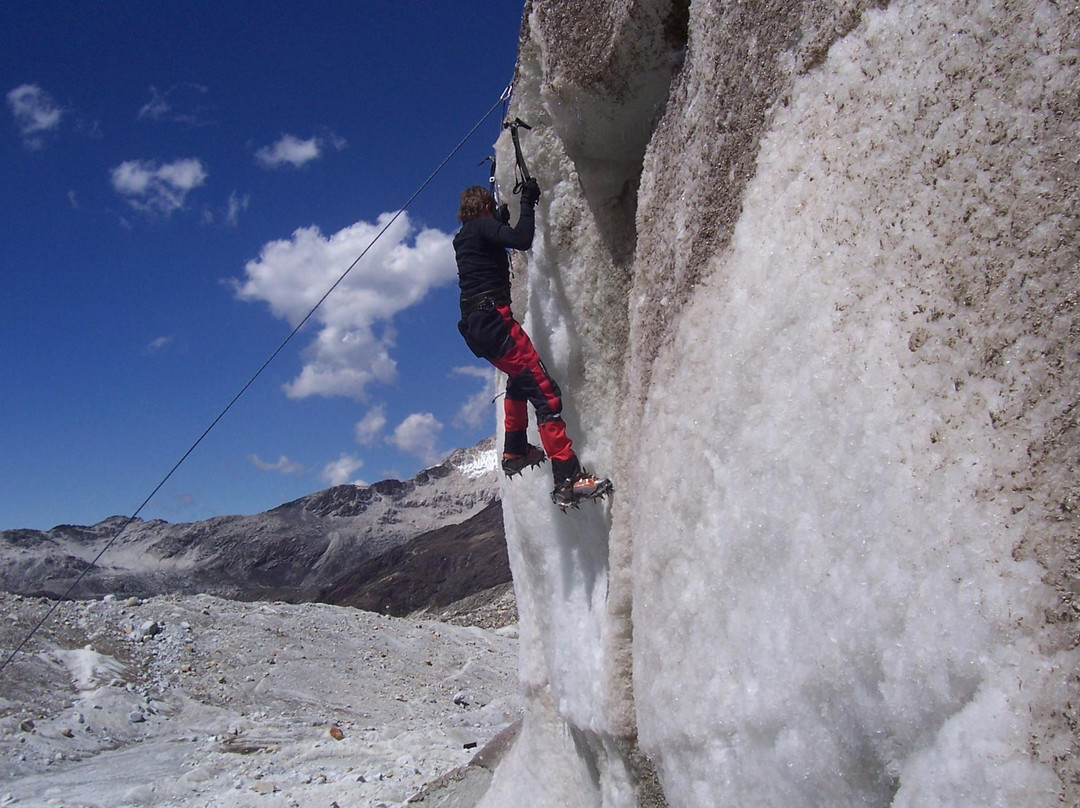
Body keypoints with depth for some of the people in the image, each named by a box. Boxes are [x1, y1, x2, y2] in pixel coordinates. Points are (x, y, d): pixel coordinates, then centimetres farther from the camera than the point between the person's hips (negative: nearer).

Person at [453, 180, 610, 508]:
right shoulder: (483, 226, -1)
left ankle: (515, 451, 39)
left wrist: (506, 215, 53)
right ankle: (568, 479, -26)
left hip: (475, 326, 10)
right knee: (545, 391, -17)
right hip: (493, 318, -10)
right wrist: (528, 201, -5)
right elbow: (522, 239, -18)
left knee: (519, 378, 35)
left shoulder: (463, 238, 24)